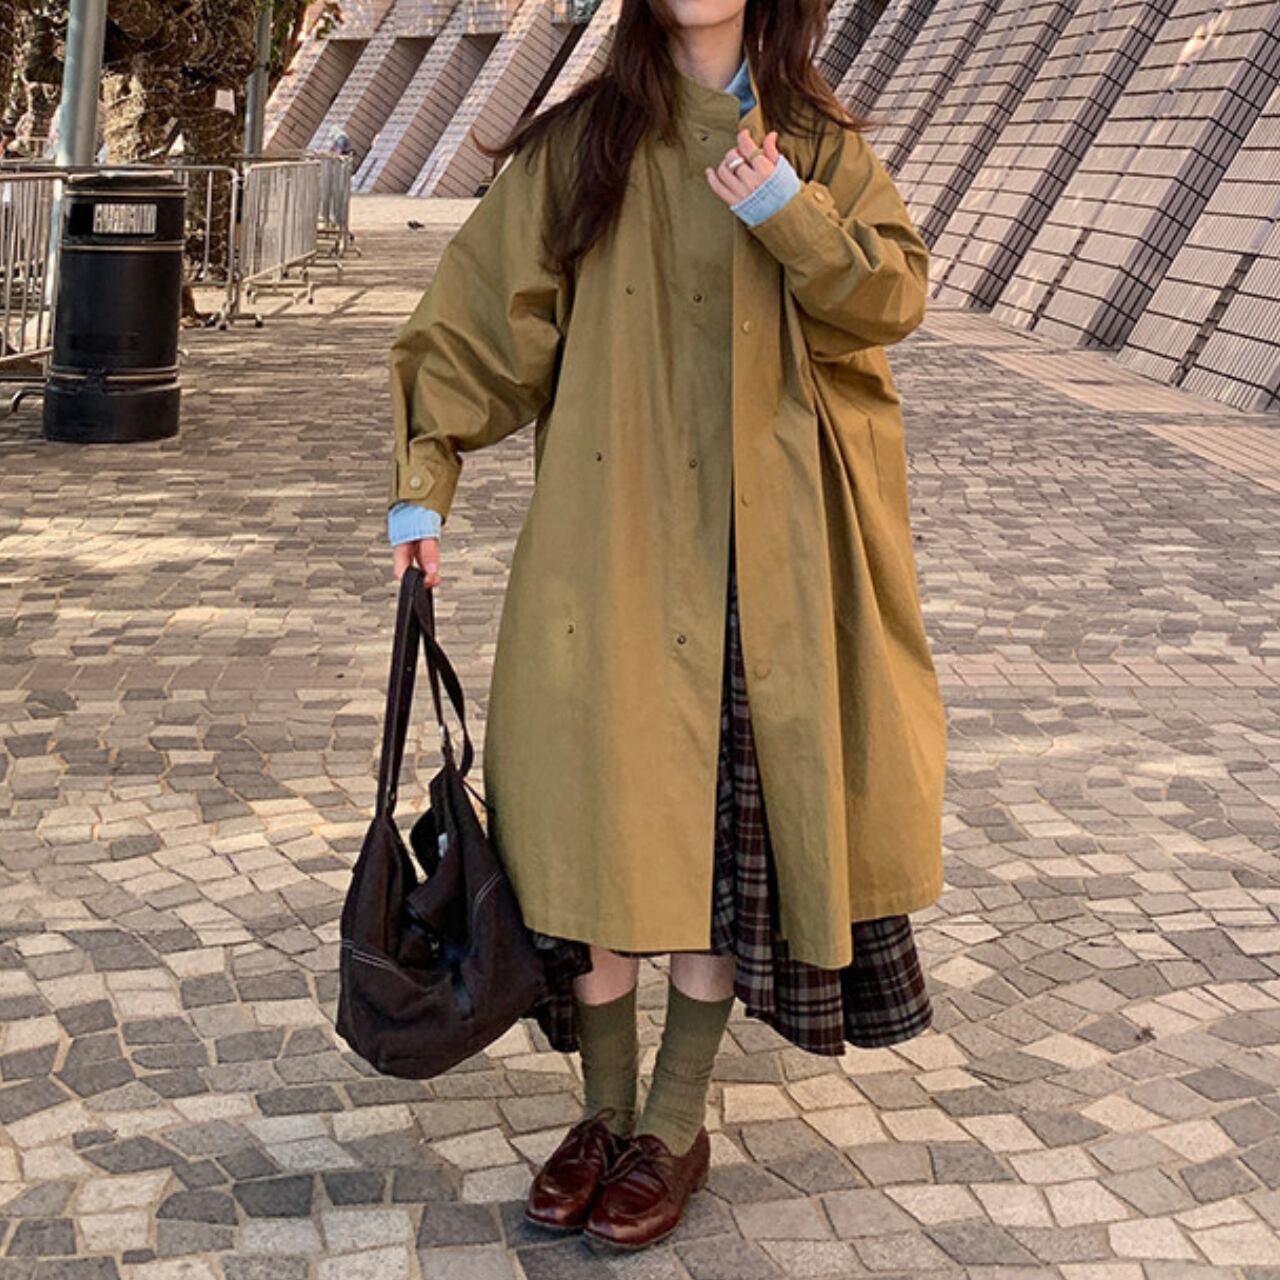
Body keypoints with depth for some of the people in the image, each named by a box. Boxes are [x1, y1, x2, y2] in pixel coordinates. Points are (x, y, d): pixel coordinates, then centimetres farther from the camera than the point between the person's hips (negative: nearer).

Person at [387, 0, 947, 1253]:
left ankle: (676, 1126, 16)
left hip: (757, 551, 1)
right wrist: (423, 479, -2)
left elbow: (895, 293, 0)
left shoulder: (817, 140, 9)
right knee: (593, 809, 0)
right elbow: (476, 305, 3)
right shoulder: (582, 141, 4)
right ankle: (605, 1108, 17)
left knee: (729, 823, 2)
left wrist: (792, 218, -16)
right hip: (610, 537, 0)